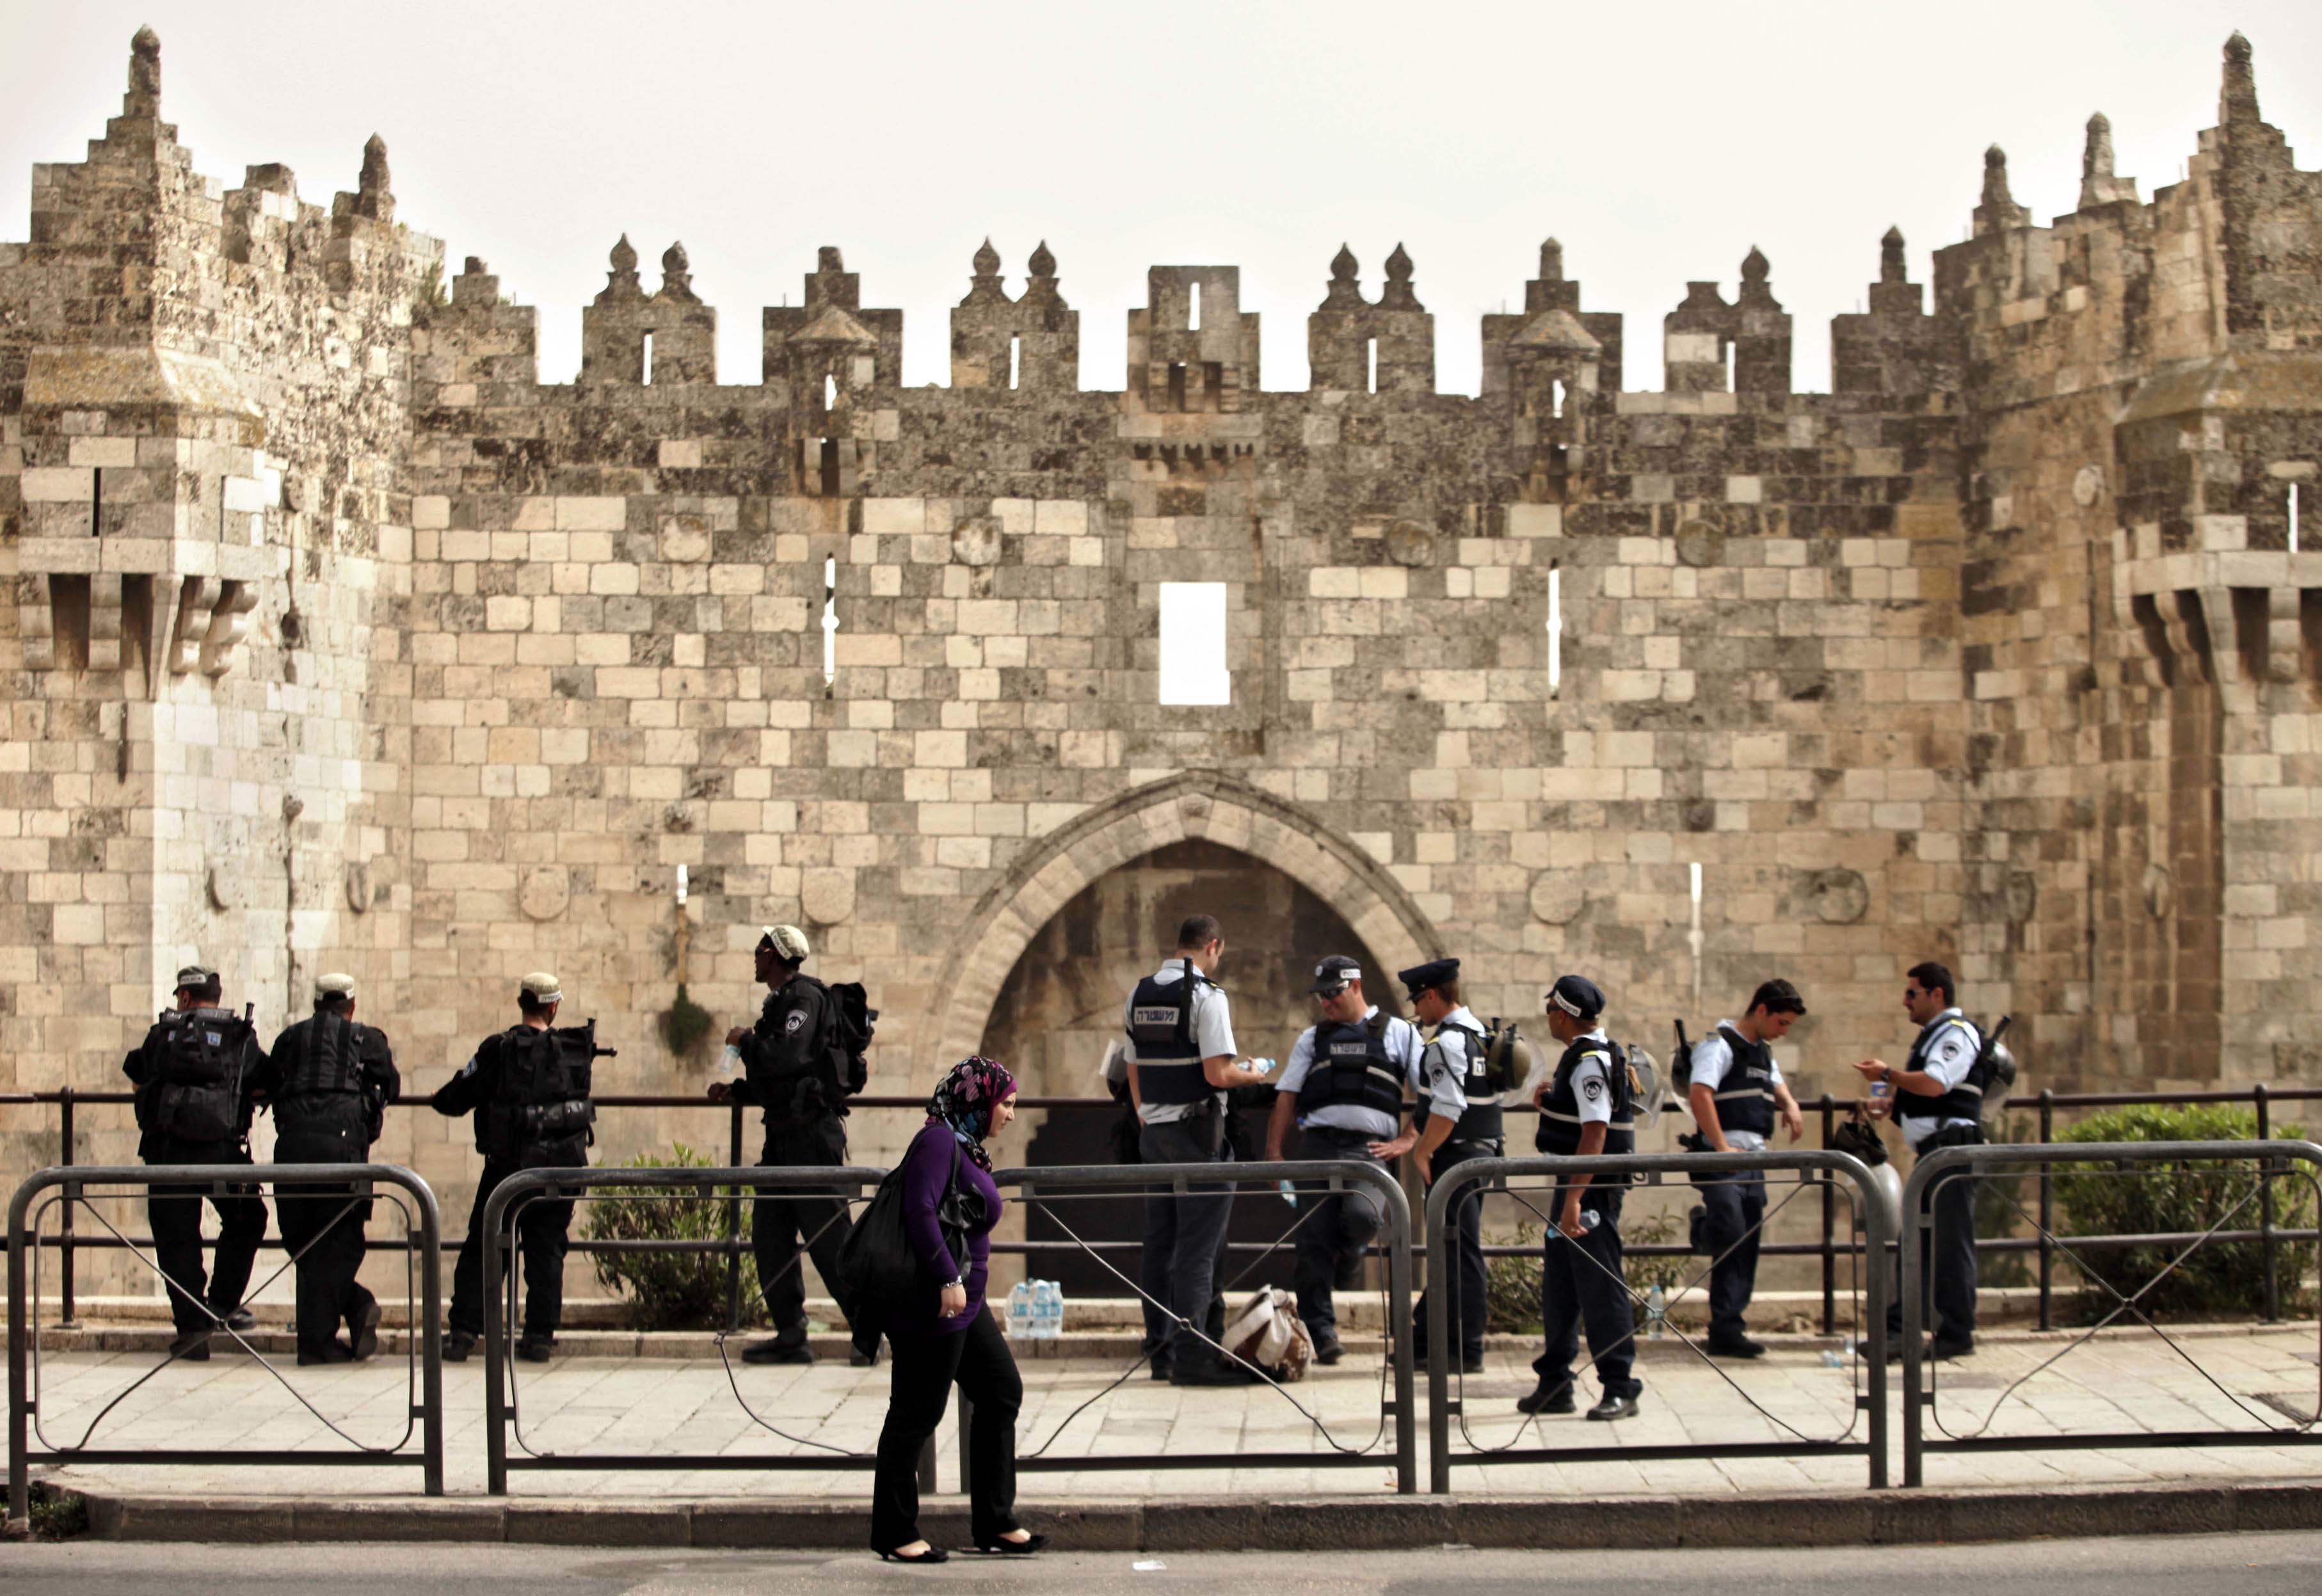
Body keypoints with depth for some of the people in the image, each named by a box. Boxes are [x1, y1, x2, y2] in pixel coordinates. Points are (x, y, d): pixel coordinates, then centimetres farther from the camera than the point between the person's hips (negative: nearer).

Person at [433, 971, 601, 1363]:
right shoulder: (574, 1051, 0)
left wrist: (438, 1098, 18)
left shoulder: (497, 1050, -6)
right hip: (562, 1165, 2)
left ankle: (463, 1331, 0)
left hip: (508, 1165, -2)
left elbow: (455, 1100, -2)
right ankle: (540, 1335, 4)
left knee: (483, 1249, 6)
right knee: (547, 1249, 8)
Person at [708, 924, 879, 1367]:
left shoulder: (804, 997, -10)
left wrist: (746, 1042, -9)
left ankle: (868, 1333, -5)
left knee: (829, 1236, -9)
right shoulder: (781, 1001, 21)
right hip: (784, 1135, 10)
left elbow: (790, 1056, -25)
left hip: (812, 1133, -10)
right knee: (770, 1233, 7)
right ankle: (790, 1335, 9)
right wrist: (734, 1090, 16)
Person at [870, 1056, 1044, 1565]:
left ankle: (994, 1522, 20)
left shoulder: (966, 1147, 16)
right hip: (932, 1306, -11)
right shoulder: (939, 1141, -14)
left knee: (1002, 1393, 13)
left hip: (965, 1303, 11)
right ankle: (894, 1533, 7)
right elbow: (920, 1213, -24)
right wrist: (949, 1278, -26)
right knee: (917, 1412, -3)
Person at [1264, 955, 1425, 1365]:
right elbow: (1287, 1098, 16)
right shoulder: (1312, 1039, 21)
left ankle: (1348, 1253, 7)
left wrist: (1407, 1141, -3)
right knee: (1313, 1241, -6)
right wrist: (1274, 1153, 6)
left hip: (1369, 1148, -3)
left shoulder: (1399, 1034, 11)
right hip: (1317, 1146, 3)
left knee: (1361, 1214, -29)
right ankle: (1320, 1333, 1)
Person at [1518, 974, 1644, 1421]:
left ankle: (1619, 1389, -2)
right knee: (1559, 1286, 13)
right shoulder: (1582, 1055, 15)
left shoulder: (1591, 1061, -17)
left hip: (1592, 1189, -11)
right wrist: (1551, 1100, 10)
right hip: (1573, 1186, 11)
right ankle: (1554, 1385, 20)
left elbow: (1596, 1133, -25)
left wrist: (1574, 1198, -30)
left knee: (1600, 1287, -7)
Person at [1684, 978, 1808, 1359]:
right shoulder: (1720, 1045, -7)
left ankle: (1728, 1329, 10)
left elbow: (1776, 1086, 37)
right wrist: (1722, 1148, -24)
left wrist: (1790, 1105, 12)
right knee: (1731, 1239, -16)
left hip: (1754, 1160, 9)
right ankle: (1726, 1329, -15)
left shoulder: (1763, 1053, 21)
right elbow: (1699, 1094, -19)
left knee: (1747, 1246, 6)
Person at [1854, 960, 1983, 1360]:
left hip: (1952, 1148, -11)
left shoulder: (1958, 1032, -9)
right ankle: (1897, 1331, 6)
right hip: (1931, 1153, 11)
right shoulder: (1932, 1034, 23)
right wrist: (1889, 1102, 12)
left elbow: (1934, 1084, -23)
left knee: (1951, 1244, -7)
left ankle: (1955, 1336, -3)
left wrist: (1887, 1074, -12)